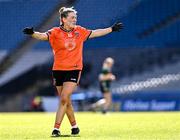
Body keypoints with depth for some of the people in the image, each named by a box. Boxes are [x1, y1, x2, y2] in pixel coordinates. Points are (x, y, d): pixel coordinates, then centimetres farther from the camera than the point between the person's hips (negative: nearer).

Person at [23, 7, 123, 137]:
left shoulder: (79, 31, 5)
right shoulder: (56, 32, -5)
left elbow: (95, 33, 17)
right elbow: (43, 36, -21)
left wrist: (112, 29, 20)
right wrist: (32, 33, -41)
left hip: (74, 69, 0)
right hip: (59, 70, 0)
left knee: (64, 99, -13)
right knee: (66, 101, 8)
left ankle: (56, 128, -12)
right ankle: (74, 126, 26)